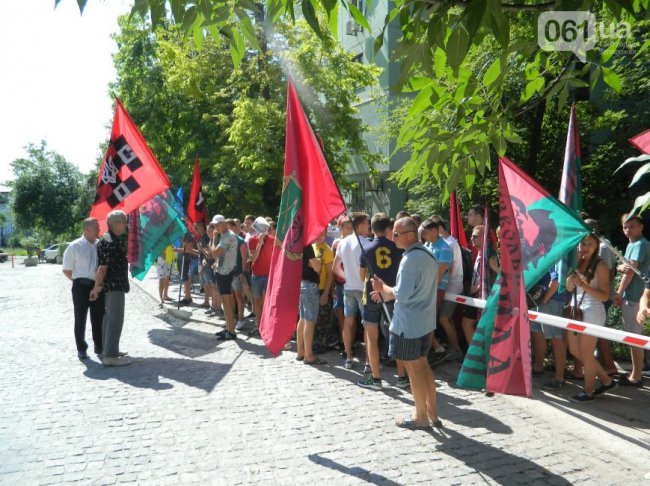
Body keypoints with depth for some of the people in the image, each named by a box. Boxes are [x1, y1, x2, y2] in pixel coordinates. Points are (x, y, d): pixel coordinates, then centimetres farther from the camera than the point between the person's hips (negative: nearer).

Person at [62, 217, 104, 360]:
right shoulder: (74, 246, -4)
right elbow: (67, 270, 0)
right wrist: (79, 280, -1)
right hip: (81, 286, -3)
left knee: (98, 318, 9)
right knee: (80, 318, 7)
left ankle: (99, 347, 20)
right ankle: (81, 349, 18)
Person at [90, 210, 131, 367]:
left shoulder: (113, 239, 15)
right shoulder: (110, 242, -18)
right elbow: (102, 267, -20)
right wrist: (97, 287, -17)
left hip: (114, 285, 11)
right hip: (114, 285, -11)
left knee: (109, 318, 16)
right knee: (115, 319, -8)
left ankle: (108, 350, 25)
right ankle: (110, 355, -6)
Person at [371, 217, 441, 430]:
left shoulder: (410, 259, -21)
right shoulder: (428, 255, 9)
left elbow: (402, 294, -24)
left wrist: (383, 288, -6)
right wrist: (387, 293, 14)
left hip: (408, 323, -9)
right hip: (425, 320, 9)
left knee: (413, 368, 3)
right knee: (423, 364, 17)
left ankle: (421, 417, 15)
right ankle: (432, 413, 24)